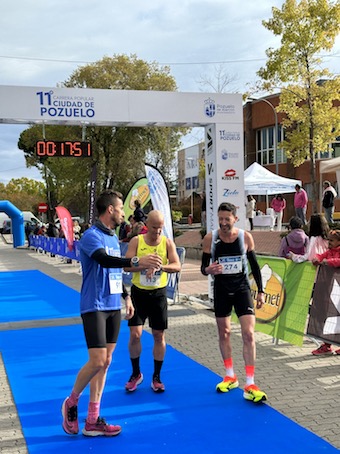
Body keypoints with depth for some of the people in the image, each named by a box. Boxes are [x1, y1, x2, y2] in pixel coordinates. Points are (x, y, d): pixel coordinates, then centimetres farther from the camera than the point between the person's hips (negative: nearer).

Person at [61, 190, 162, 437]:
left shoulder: (114, 238, 14)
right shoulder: (91, 236, -12)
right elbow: (104, 260, -31)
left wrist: (126, 296, 20)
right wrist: (137, 261, -42)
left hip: (113, 307, 8)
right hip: (95, 307, -8)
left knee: (105, 363, 7)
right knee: (97, 362, -11)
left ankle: (93, 421, 15)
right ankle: (71, 403, 15)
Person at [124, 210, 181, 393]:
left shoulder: (168, 243, -4)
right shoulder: (136, 241, -5)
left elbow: (177, 266, -14)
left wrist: (159, 266, -31)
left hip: (158, 293, 1)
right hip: (139, 292, 0)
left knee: (159, 335, 6)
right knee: (135, 334, -2)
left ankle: (156, 377, 21)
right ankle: (136, 374, 20)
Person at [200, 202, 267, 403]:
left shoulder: (246, 237, -8)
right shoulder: (210, 238, -9)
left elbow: (254, 265, 3)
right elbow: (203, 268, -3)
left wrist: (261, 291, 1)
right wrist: (208, 270, -27)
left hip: (242, 289, -1)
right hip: (221, 290, 1)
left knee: (249, 334, -10)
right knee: (224, 334, 11)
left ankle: (250, 385, -6)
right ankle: (230, 376, 29)